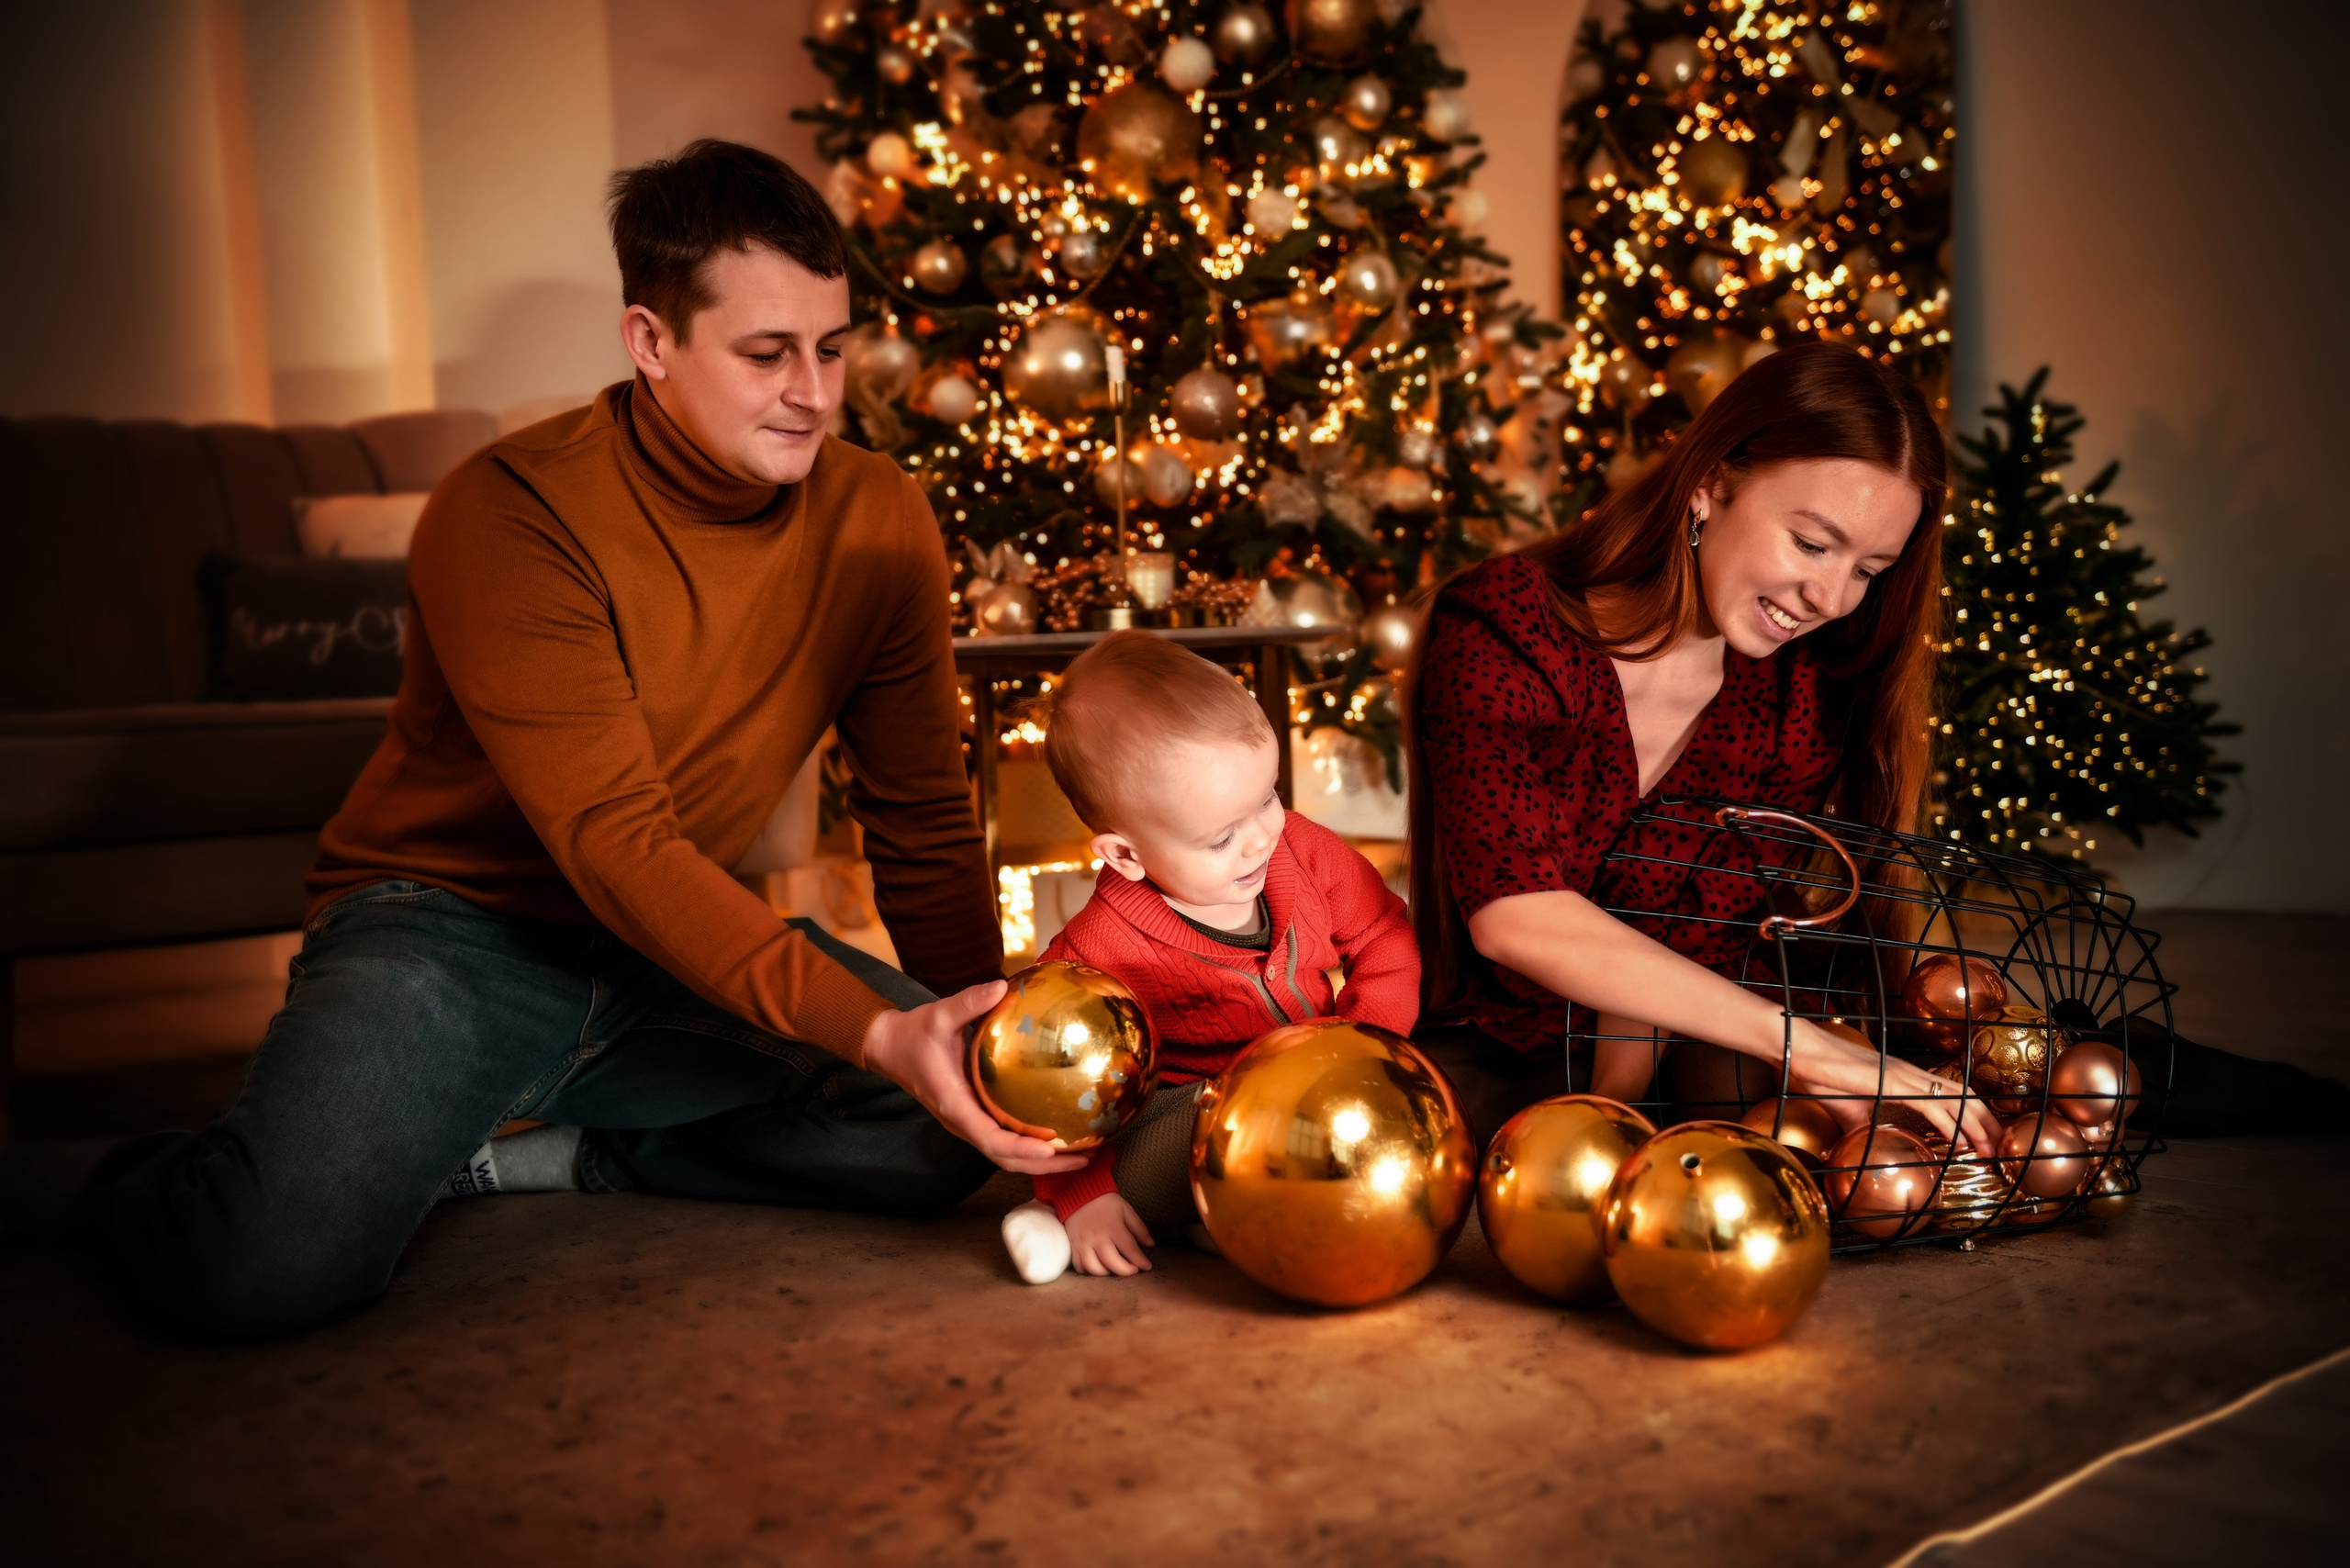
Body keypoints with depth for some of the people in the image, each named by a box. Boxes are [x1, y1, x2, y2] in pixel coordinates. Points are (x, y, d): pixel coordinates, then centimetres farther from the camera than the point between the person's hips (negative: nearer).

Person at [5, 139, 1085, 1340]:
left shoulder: (877, 520, -4)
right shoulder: (510, 515, -20)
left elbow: (923, 824, 2)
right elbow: (618, 846, -28)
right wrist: (874, 1033, -38)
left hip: (683, 951, 5)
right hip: (450, 929, -5)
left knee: (958, 1128, -16)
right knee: (269, 1268, -30)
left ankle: (557, 1152, -3)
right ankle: (138, 1186, 8)